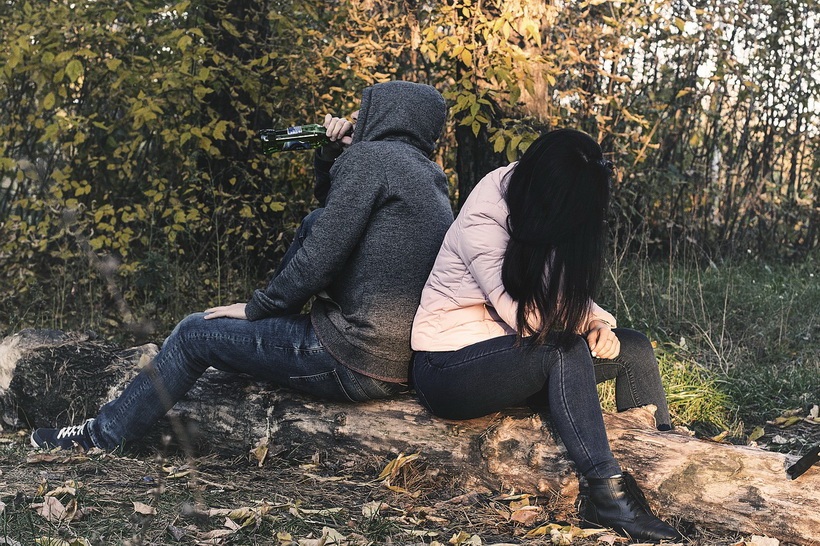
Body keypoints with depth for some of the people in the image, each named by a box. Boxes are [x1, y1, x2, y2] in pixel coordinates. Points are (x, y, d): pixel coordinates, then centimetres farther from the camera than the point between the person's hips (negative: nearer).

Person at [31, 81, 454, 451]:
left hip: (356, 363, -9)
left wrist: (256, 309, -3)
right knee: (315, 221, 23)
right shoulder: (432, 177, 15)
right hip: (408, 359, 9)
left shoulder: (372, 157, -11)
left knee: (196, 333, 6)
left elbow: (321, 256, -17)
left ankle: (102, 435, 22)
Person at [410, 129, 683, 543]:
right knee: (566, 349, -32)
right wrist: (589, 321, -10)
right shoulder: (481, 223, -23)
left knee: (633, 348, -6)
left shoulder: (548, 218, 0)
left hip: (506, 357, 8)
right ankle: (605, 491, -32)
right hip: (449, 366, -8)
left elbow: (567, 293, 6)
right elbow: (528, 316, -26)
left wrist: (597, 324, -15)